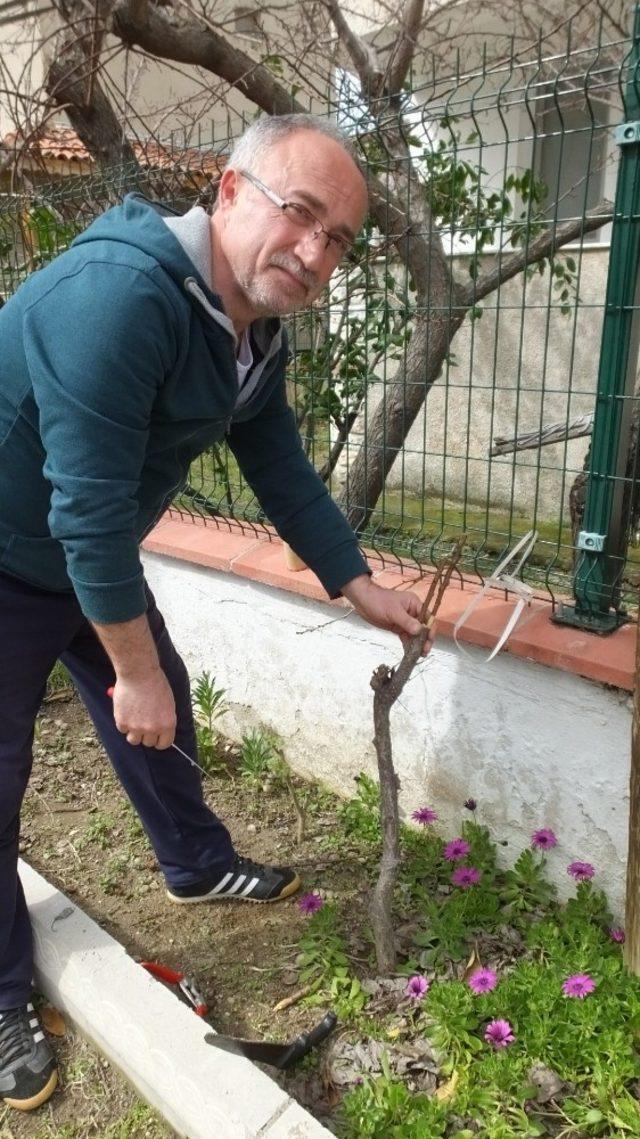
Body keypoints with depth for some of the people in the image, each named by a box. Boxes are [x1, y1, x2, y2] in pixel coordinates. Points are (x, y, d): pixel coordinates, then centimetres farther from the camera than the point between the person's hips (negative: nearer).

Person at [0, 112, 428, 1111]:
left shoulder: (259, 335, -5)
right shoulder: (118, 293, -35)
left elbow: (281, 469, 5)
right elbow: (90, 507, -34)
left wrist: (360, 586, 7)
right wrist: (133, 670, -23)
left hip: (92, 559, 8)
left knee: (163, 712, 17)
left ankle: (198, 866, 44)